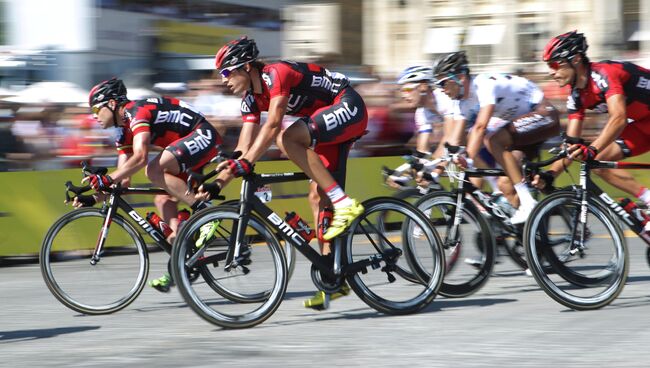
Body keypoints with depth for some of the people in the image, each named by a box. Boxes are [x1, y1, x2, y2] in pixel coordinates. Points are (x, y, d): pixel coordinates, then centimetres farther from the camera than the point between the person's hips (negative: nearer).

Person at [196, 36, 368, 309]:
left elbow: (273, 126, -33)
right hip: (330, 121, 9)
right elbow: (244, 148, 5)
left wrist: (244, 164, -38)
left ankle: (344, 204, -25)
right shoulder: (251, 98, 5)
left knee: (287, 138, -29)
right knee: (317, 197, 1)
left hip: (349, 107, -9)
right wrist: (217, 184, -4)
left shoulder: (276, 74, -22)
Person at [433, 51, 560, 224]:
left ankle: (528, 203, -28)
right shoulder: (463, 102, 2)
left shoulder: (485, 84, -25)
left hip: (543, 114, -9)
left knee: (492, 140, -28)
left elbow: (480, 126, -36)